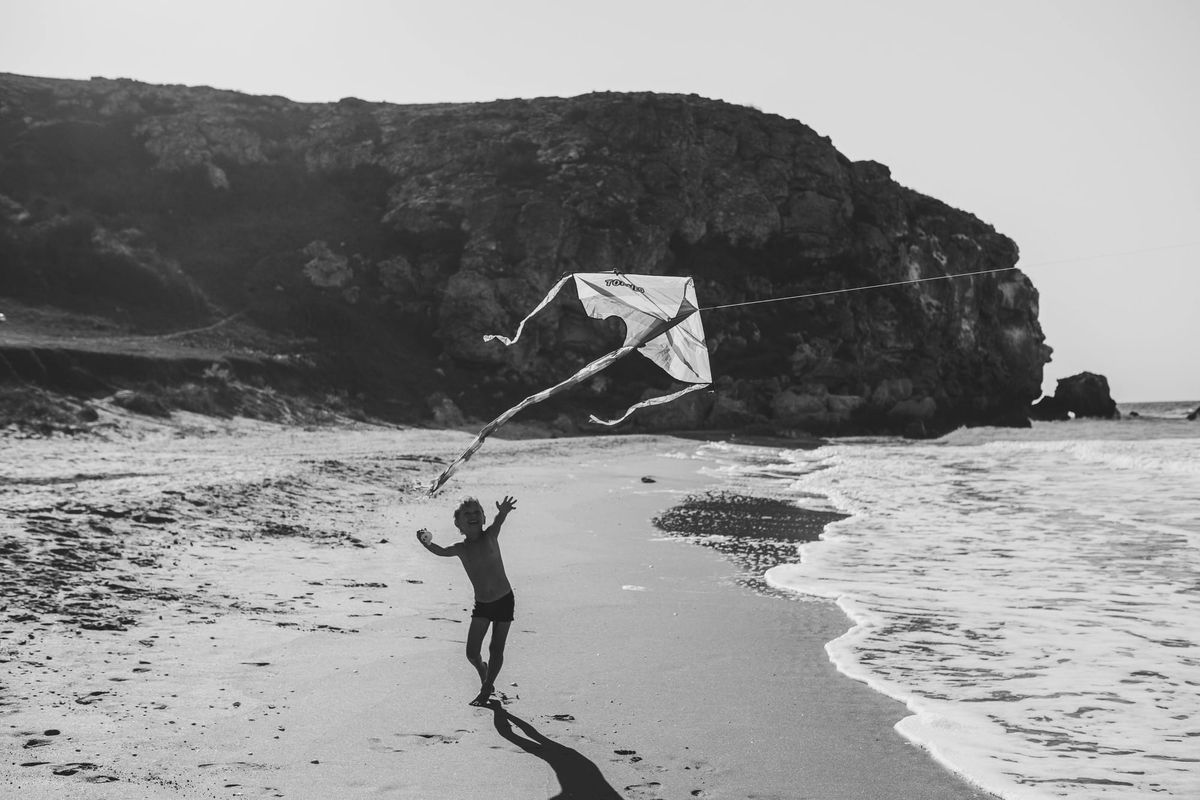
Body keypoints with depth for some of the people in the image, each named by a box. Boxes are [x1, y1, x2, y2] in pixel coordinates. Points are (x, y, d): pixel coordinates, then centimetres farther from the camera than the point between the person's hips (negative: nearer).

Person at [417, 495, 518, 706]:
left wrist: (502, 514, -57)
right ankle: (483, 672, 33)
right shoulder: (461, 548, -5)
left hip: (504, 601, -2)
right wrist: (426, 543, -45)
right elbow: (441, 551, -22)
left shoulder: (489, 536, -11)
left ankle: (487, 689, 24)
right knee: (472, 652, -1)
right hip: (481, 604, 2)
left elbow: (497, 523, -33)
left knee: (496, 649, 3)